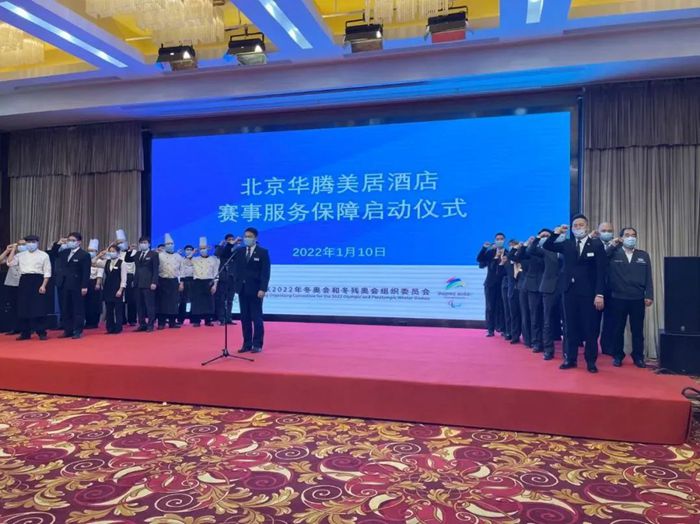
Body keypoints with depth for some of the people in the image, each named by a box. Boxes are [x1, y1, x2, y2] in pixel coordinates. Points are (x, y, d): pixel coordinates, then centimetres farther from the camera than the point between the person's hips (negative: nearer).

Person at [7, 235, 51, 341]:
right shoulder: (20, 255, 14)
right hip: (24, 281, 4)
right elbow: (9, 263, 1)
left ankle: (42, 333, 2)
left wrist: (43, 285, -11)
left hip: (38, 281, -4)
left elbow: (47, 272, -1)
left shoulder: (44, 255, 3)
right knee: (23, 308, 5)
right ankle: (25, 333, 14)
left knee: (39, 308, -5)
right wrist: (14, 249, 5)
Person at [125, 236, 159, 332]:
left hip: (148, 283, -6)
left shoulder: (153, 254, -1)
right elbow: (126, 260, 18)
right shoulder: (137, 254, 16)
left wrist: (154, 282, -14)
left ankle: (150, 325, 0)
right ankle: (142, 325, 12)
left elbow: (155, 270, -6)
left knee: (149, 305, -3)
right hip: (138, 283, 6)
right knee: (139, 305, 7)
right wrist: (129, 251, 3)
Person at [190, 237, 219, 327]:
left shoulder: (213, 260, 7)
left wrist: (214, 285, -3)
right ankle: (196, 321, 3)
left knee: (209, 302, 2)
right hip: (197, 283, 0)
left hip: (209, 283, 0)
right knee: (197, 302, -2)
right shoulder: (195, 259, 9)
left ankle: (208, 320, 11)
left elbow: (216, 273, 5)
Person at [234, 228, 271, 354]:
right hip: (242, 289, 5)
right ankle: (247, 344, 14)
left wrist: (263, 289, -17)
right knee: (245, 318, 7)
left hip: (255, 289, -5)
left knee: (256, 318, 0)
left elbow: (265, 272, -9)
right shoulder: (239, 251, 10)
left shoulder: (263, 252, -3)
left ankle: (257, 344, 7)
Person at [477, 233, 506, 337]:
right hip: (490, 283, 2)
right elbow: (479, 259, -7)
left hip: (502, 283, -2)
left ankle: (502, 328, 10)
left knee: (501, 307, 1)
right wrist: (484, 247, -15)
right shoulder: (490, 252, 9)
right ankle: (490, 329, 5)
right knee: (490, 307, 1)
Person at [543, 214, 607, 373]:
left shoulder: (597, 244, -2)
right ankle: (571, 358, 18)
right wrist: (557, 232, -1)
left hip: (588, 293, -3)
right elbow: (546, 246, 10)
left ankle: (591, 361, 13)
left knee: (590, 328, 3)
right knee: (571, 327, 10)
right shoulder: (567, 244, 9)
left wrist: (600, 294, -14)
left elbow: (601, 271, -7)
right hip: (570, 291, 4)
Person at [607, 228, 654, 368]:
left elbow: (648, 277, 7)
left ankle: (638, 357, 18)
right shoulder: (613, 254, 3)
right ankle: (617, 356, 17)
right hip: (618, 298, -2)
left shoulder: (643, 255, 11)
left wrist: (649, 296, -1)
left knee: (638, 330, 7)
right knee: (617, 329, 6)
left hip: (638, 299, 2)